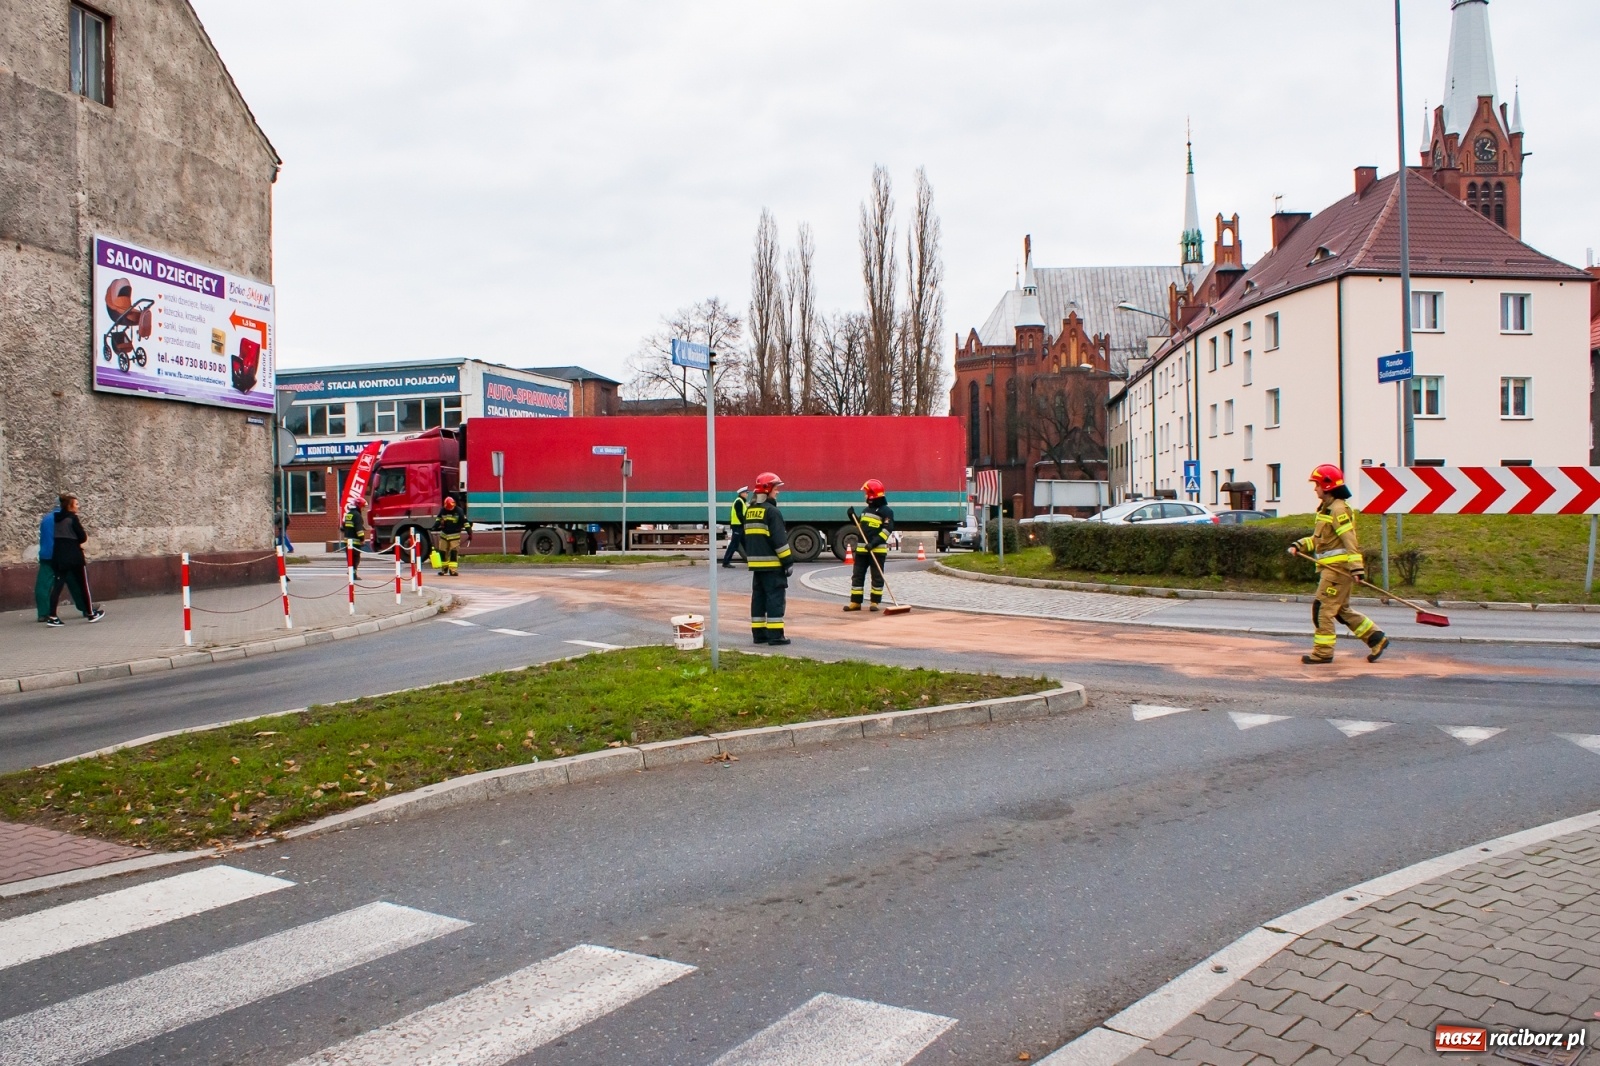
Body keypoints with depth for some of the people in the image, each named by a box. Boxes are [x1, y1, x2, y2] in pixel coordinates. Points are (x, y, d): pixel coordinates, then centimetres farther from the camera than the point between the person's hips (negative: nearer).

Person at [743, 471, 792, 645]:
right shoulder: (772, 511, -14)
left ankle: (758, 633, 14)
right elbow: (779, 539, -17)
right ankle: (775, 634, -7)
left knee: (758, 597, 11)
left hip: (755, 563, 8)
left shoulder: (749, 511, 13)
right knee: (775, 597, -6)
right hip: (772, 563, -8)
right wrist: (788, 561, -12)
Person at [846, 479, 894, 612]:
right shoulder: (866, 510, 19)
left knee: (877, 576, 0)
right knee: (857, 575, 5)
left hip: (878, 549, -8)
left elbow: (887, 529, -16)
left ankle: (876, 602, 7)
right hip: (862, 548, 8)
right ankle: (855, 602, 9)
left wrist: (874, 543, -23)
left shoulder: (885, 511, -8)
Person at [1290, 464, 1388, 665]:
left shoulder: (1338, 509, -14)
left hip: (1339, 567, -10)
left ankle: (1323, 652, -2)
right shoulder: (1326, 509, 17)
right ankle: (1376, 638, 22)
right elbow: (1318, 539, 21)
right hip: (1331, 567, 10)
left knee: (1322, 608, -7)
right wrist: (1299, 545, 6)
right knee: (1341, 610, 15)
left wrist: (1356, 567, -27)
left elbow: (1349, 539, -21)